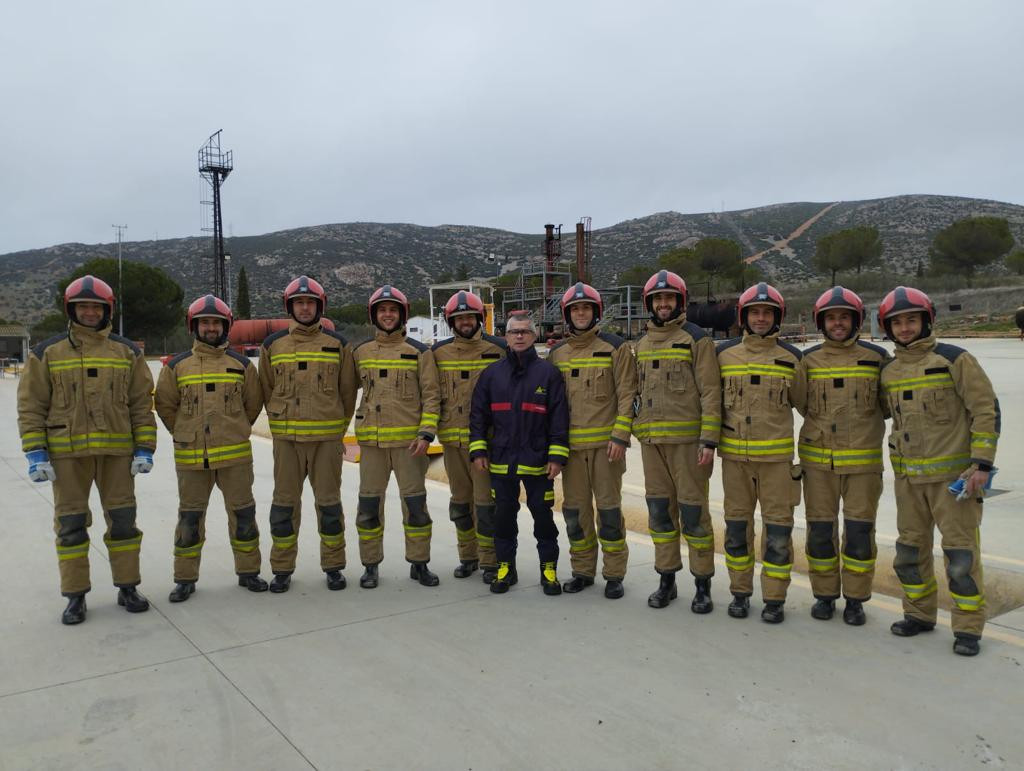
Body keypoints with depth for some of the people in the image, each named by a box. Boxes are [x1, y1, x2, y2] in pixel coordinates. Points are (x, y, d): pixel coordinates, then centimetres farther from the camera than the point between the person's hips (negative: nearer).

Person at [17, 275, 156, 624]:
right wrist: (36, 454, -6)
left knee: (122, 520, 7)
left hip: (117, 451, 1)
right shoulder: (47, 353, 3)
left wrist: (145, 449, -1)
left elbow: (142, 404, 6)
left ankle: (127, 587, 20)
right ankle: (75, 596, 17)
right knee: (71, 525, 6)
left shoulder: (127, 352, 6)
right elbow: (31, 406, 1)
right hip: (66, 452, -1)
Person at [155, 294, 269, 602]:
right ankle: (185, 578, 20)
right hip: (191, 458, 0)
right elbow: (165, 406, 7)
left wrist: (235, 432, 11)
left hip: (235, 454, 0)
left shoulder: (241, 364, 4)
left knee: (243, 513, 7)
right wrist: (186, 435, 7)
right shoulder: (177, 366, 2)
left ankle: (248, 571, 22)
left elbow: (253, 403, 11)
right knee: (190, 517, 8)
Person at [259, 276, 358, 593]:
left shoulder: (338, 344, 4)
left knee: (329, 502, 5)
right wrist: (280, 424, 10)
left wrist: (339, 430, 6)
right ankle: (282, 568, 18)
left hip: (326, 437, -1)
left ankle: (334, 566, 18)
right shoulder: (273, 345, 6)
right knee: (284, 503, 6)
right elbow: (267, 390, 13)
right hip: (286, 438, 1)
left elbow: (347, 391, 7)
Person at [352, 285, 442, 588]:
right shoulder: (361, 352, 9)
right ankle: (371, 565, 19)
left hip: (409, 440, -2)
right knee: (369, 504, 6)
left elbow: (431, 396, -1)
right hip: (371, 440, 2)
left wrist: (426, 434, -9)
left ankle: (419, 563, 17)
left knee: (415, 503, 3)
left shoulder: (419, 352, 1)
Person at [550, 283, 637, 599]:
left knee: (609, 509, 1)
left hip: (605, 442, -4)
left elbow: (626, 395, -5)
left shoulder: (615, 347, -1)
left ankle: (614, 575, 13)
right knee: (575, 509, 9)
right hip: (571, 443, 4)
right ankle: (582, 570, 23)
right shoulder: (557, 353, 11)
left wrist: (620, 437, -13)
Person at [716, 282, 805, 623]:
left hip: (776, 455, -1)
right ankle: (740, 592, 22)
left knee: (778, 527, 1)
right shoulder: (725, 353, 4)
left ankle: (774, 598, 12)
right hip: (734, 454, 1)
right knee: (737, 524, 9)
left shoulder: (790, 357, 2)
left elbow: (804, 401, 14)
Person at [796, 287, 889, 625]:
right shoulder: (809, 359, 3)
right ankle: (825, 594, 22)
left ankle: (855, 598, 18)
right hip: (818, 459, 1)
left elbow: (888, 404, 10)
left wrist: (862, 427, 0)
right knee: (820, 529, 7)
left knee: (860, 531, 3)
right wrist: (825, 426, 2)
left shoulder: (877, 357, 1)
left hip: (863, 460, -1)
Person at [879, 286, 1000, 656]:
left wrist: (982, 463, -15)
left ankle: (968, 628, 10)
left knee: (961, 553, -2)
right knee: (910, 550, 13)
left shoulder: (954, 359, -8)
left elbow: (987, 410, -10)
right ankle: (919, 614, 28)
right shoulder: (889, 372, 9)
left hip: (954, 474, -6)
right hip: (908, 477, 6)